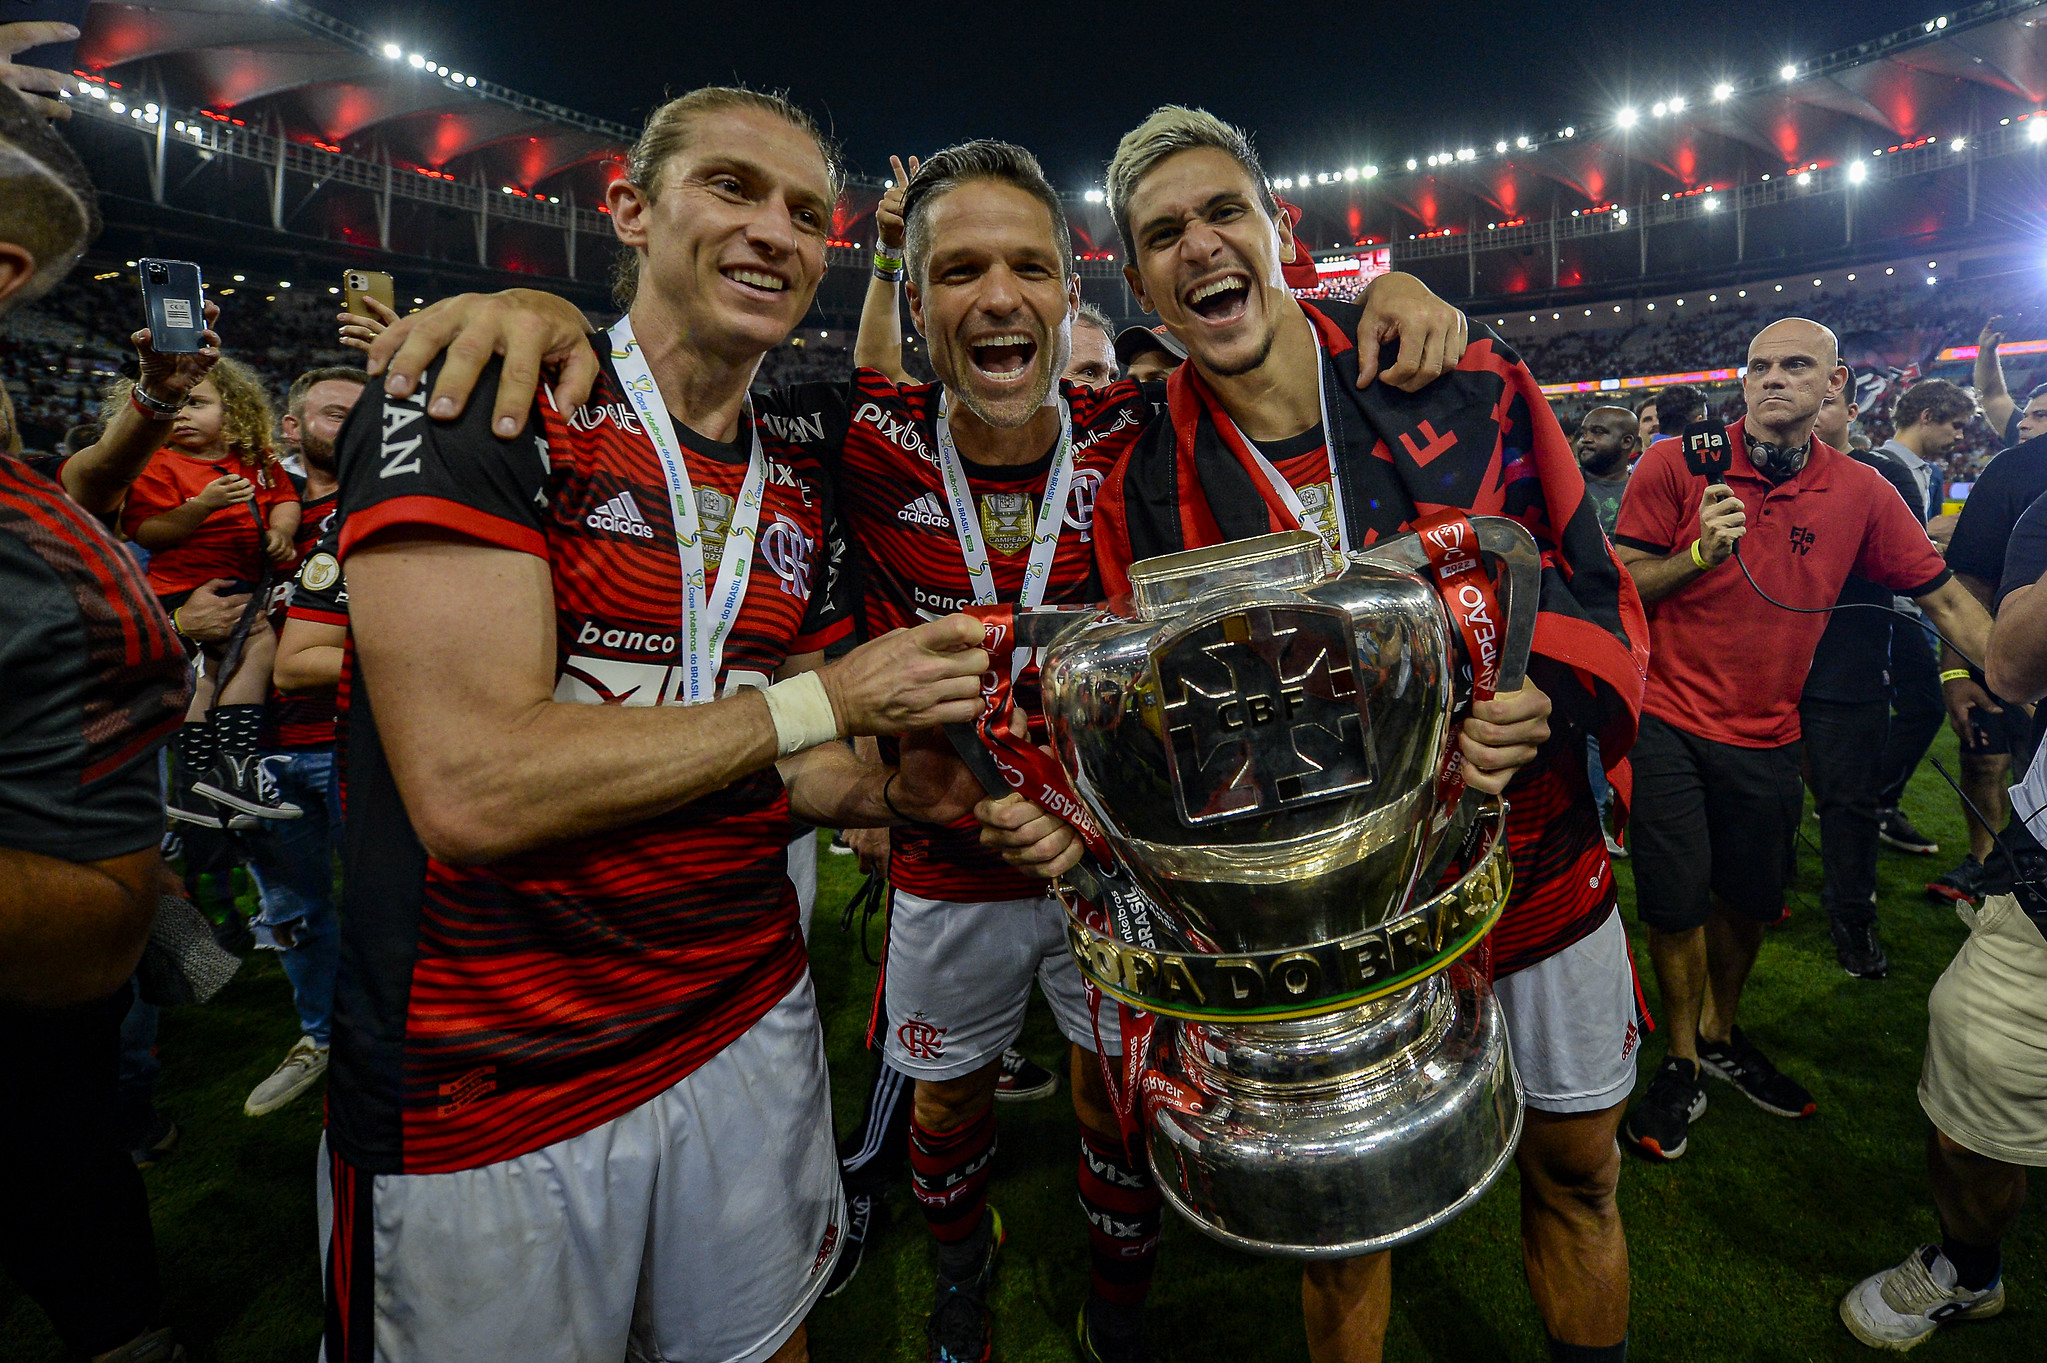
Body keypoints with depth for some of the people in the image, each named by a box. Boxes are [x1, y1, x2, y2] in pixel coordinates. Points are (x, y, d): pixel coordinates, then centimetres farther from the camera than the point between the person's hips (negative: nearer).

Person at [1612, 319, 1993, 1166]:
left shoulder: (1861, 493, 0)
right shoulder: (1677, 464, -9)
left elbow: (1945, 599, 6)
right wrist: (1699, 554, -23)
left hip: (1767, 737, 4)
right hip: (1669, 722, -3)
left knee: (1750, 901, 16)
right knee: (1677, 902, 2)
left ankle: (1719, 1034, 41)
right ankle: (1681, 1061, 24)